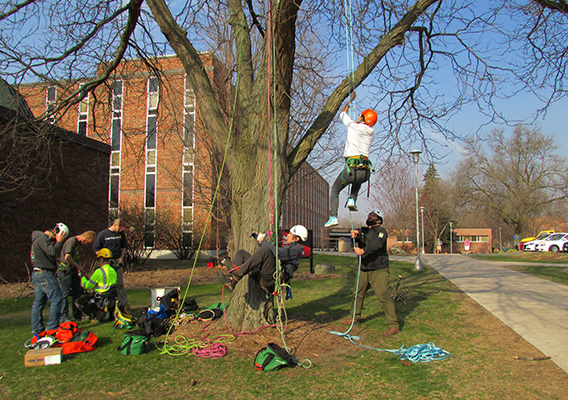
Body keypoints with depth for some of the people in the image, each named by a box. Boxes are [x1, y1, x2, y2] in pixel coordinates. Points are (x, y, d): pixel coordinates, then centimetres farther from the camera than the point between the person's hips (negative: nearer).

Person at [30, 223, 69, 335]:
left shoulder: (42, 238, 19)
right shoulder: (43, 238, -13)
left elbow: (52, 254, 17)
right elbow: (52, 252, -25)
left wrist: (58, 242, 6)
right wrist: (59, 242, -12)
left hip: (36, 274, 11)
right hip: (44, 274, -11)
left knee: (38, 302, 13)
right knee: (57, 299, -8)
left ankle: (37, 328, 19)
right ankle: (52, 327, -6)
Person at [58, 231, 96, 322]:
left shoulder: (79, 243, 14)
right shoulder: (71, 241, -16)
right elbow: (67, 257, -27)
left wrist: (80, 269, 8)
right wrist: (78, 267, -19)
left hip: (74, 272, 9)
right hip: (65, 271, -9)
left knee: (78, 292, 10)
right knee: (65, 294, -4)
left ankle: (77, 315, 18)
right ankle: (63, 317, 2)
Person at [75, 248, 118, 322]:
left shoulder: (99, 271, -14)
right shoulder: (113, 271, 10)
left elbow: (87, 286, -7)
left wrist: (82, 276, 11)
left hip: (102, 300, -8)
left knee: (78, 302, 2)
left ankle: (99, 314, -6)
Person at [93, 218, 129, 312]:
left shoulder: (121, 234, 7)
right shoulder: (102, 234, -3)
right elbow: (96, 248, 3)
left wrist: (121, 257, 6)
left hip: (118, 262, 2)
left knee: (120, 284, 1)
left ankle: (124, 304, 1)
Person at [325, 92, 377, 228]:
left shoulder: (353, 126, 0)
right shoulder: (371, 133, 11)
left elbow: (342, 113, 20)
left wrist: (350, 100, 33)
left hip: (351, 168, -4)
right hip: (365, 172, 4)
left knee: (335, 190, 18)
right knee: (358, 180, 41)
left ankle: (333, 217, 6)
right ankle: (352, 199, 17)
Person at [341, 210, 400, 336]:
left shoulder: (381, 231, -4)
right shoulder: (363, 231, 15)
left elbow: (377, 244, -22)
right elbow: (359, 243, -3)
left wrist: (364, 250, -36)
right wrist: (355, 236, -27)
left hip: (379, 270, -7)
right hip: (365, 270, 7)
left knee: (383, 296, -13)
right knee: (357, 294, 14)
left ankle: (394, 325, -8)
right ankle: (355, 317, 34)